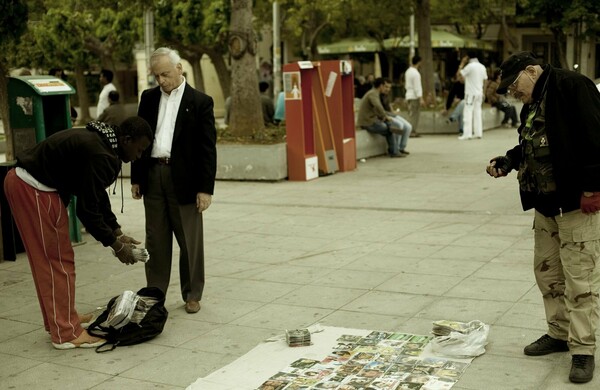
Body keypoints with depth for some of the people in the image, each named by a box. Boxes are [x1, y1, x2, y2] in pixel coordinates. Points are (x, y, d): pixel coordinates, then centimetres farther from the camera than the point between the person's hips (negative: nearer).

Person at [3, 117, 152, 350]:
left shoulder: (99, 142, 11)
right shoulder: (100, 155, -22)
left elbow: (97, 196, 18)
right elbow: (88, 209, -20)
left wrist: (117, 232, 13)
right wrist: (116, 245, -9)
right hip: (34, 189, -11)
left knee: (48, 260, 18)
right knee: (59, 260, -3)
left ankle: (59, 320, 30)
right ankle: (66, 334, 4)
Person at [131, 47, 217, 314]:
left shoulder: (200, 102, -3)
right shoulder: (148, 98, 10)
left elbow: (208, 148, -6)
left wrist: (206, 188, -10)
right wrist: (136, 178, 10)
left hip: (184, 180, -4)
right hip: (153, 176, 4)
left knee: (190, 242, 5)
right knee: (155, 240, 9)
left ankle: (192, 295, 18)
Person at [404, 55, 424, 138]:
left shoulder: (408, 71, 12)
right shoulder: (415, 73, -16)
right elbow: (417, 87, -19)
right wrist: (421, 98, -18)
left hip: (409, 95, 9)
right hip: (414, 96, -9)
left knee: (412, 114, 12)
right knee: (414, 114, -6)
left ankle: (412, 131, 14)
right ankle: (412, 131, -6)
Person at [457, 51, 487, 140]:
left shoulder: (470, 66, -13)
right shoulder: (482, 67, 9)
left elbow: (459, 74, -12)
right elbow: (485, 80, 12)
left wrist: (462, 63, -3)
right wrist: (483, 93, 18)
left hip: (471, 93, -7)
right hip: (479, 93, 7)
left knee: (468, 113, -7)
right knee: (477, 112, 11)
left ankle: (467, 134, -12)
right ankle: (478, 133, 11)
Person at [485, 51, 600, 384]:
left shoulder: (571, 86, -13)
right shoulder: (532, 104, 16)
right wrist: (506, 162, 7)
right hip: (545, 203, 9)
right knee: (546, 271, 15)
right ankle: (559, 333, 29)